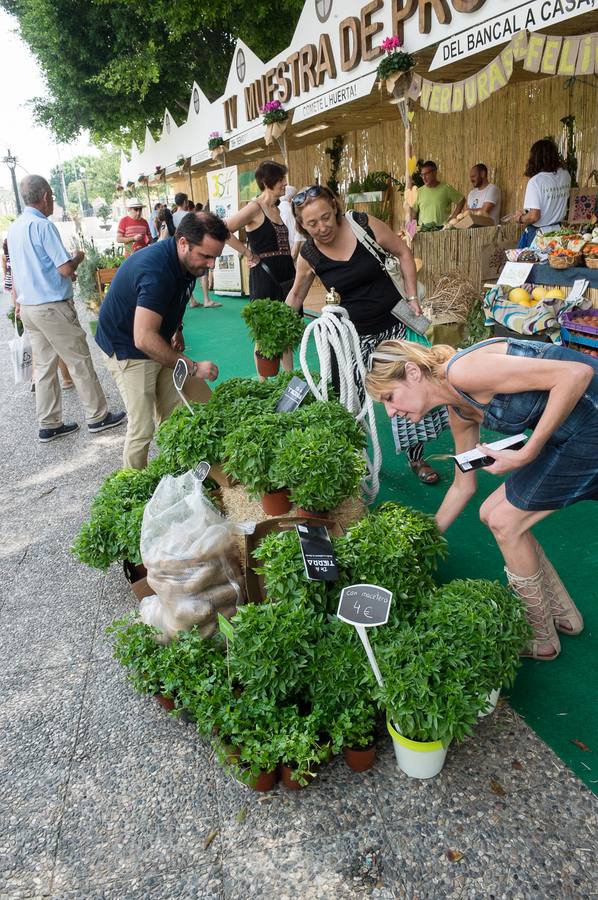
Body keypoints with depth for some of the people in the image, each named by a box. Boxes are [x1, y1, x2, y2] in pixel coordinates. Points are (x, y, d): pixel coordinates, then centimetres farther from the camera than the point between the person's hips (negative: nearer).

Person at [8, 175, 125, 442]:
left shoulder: (14, 228, 11)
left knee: (44, 366, 11)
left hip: (29, 307, 8)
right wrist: (79, 257, 3)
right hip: (53, 307, -8)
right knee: (80, 361, 2)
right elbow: (66, 268, -18)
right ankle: (98, 417, 10)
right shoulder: (43, 226, -15)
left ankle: (49, 425, 16)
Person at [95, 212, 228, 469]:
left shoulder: (184, 260, -5)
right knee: (143, 429, -9)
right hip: (127, 350, -9)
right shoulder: (156, 271, -34)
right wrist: (193, 367, -33)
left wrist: (176, 329, 10)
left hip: (158, 345, 9)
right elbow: (144, 339, -39)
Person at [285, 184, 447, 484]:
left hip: (394, 324, 0)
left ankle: (416, 457, 20)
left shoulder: (365, 225, -13)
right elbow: (296, 295, 8)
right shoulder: (308, 256, -8)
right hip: (354, 335, 0)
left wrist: (412, 297, -5)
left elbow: (403, 253, 0)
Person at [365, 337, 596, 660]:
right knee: (492, 514, 12)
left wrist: (527, 454, -23)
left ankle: (541, 639, 20)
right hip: (568, 433, 9)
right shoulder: (460, 412, 7)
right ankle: (564, 614, 29)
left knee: (505, 522, -1)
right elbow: (463, 487, 19)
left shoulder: (461, 371, -22)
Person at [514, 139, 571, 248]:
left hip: (538, 233, -6)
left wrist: (520, 219, -1)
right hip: (559, 231, 6)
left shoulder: (535, 181, -17)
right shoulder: (565, 175, 2)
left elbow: (534, 216, -20)